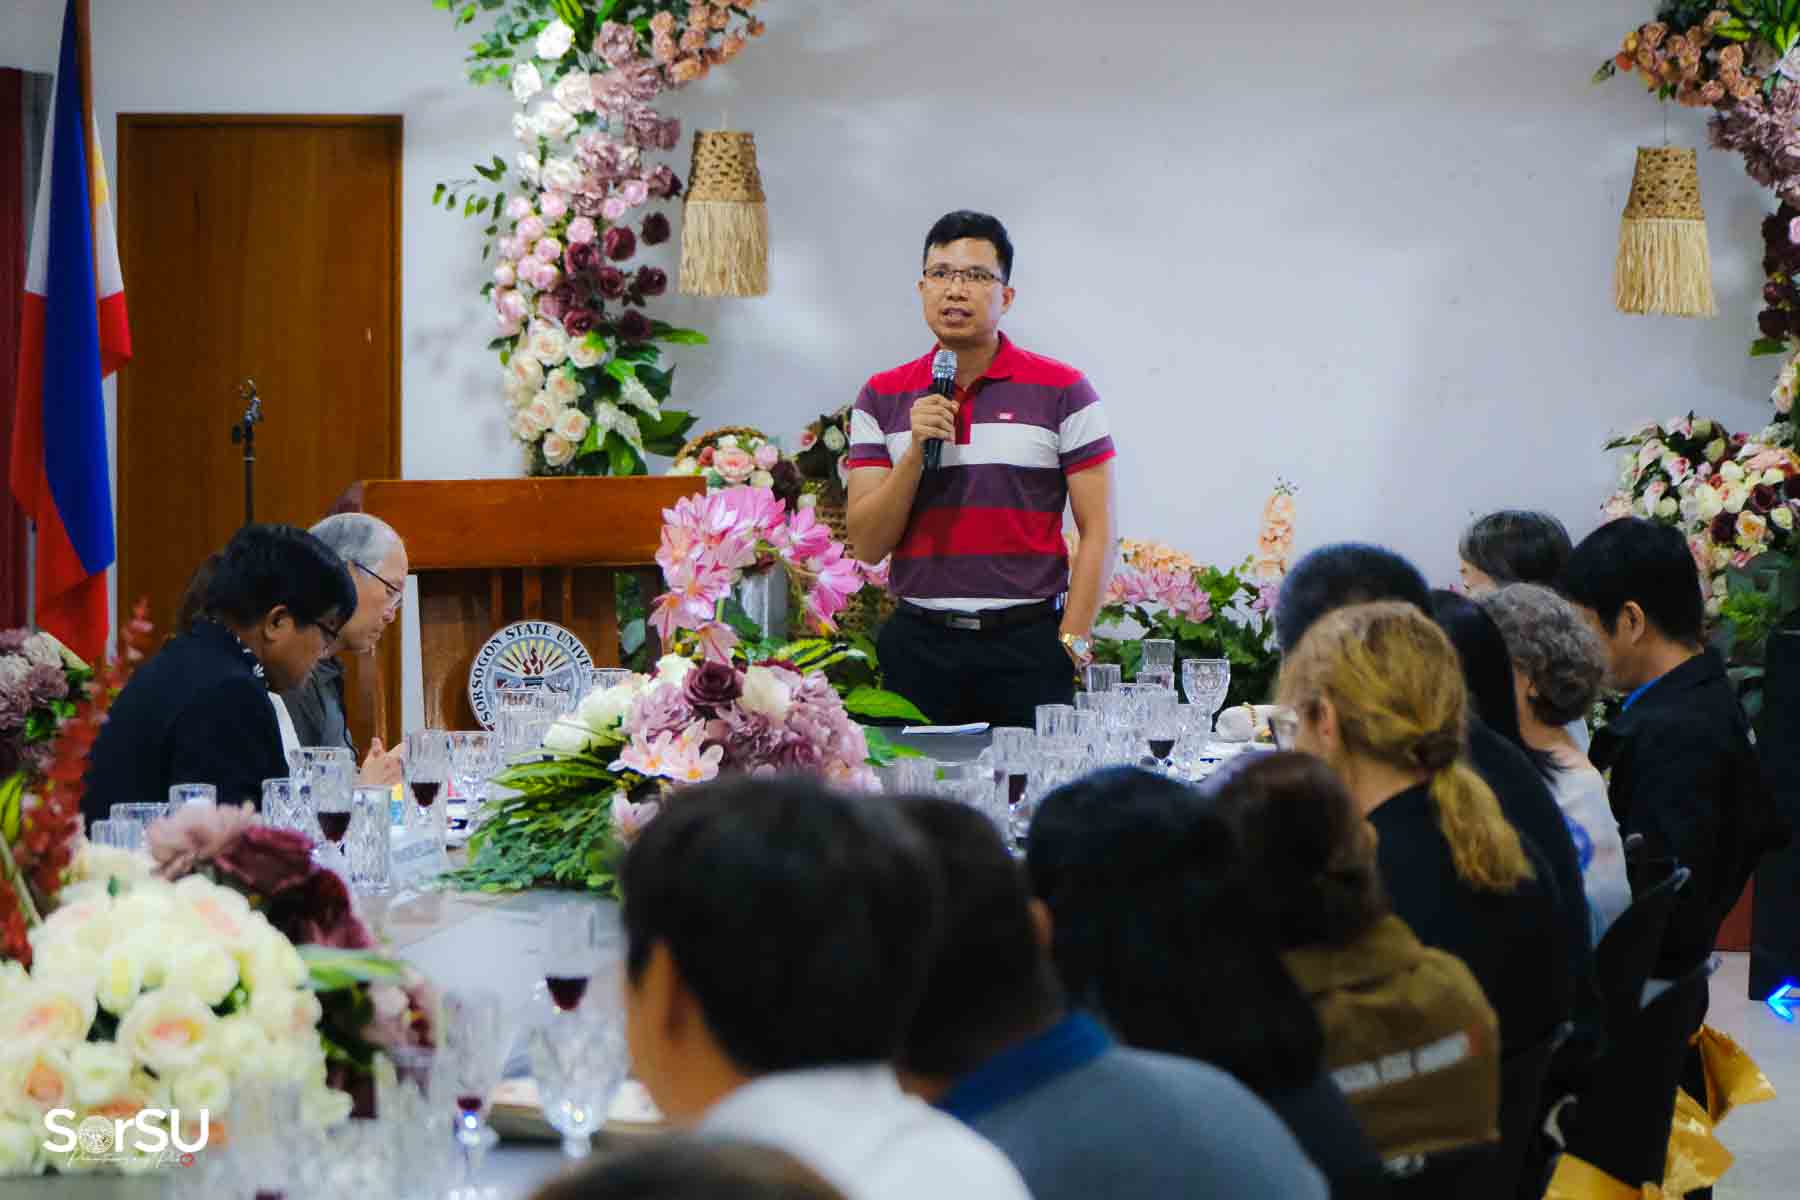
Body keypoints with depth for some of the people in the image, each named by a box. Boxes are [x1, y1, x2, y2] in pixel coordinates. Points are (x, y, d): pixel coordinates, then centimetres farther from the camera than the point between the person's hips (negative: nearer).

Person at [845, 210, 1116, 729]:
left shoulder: (1063, 392, 2)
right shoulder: (883, 398, 9)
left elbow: (1098, 531, 0)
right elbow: (868, 544, 4)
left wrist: (1071, 642, -8)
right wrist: (916, 450, -9)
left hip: (1028, 645, -2)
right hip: (919, 643, 2)